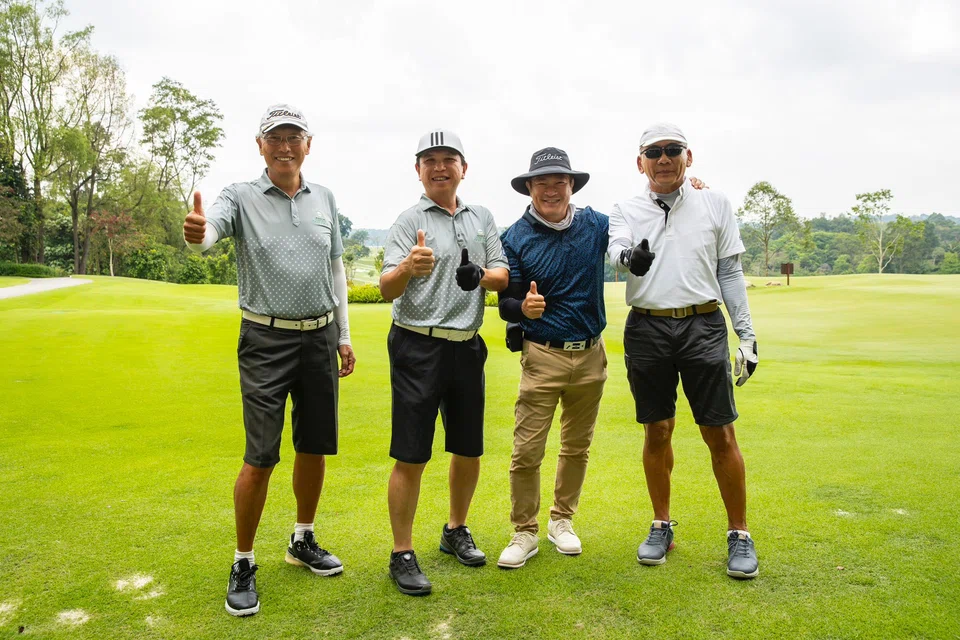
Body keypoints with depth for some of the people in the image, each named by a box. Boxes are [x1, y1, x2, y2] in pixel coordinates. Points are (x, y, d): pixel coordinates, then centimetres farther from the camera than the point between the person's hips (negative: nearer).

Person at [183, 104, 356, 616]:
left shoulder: (325, 198, 9)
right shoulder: (241, 196, -3)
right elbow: (209, 232, -25)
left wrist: (344, 336, 14)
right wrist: (196, 234, -50)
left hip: (321, 338, 4)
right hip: (266, 340, -4)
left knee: (315, 448, 12)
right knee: (260, 458, -4)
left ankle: (303, 541, 32)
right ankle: (243, 565, 14)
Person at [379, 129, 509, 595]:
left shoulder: (482, 218, 11)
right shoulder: (409, 221, -5)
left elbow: (503, 276, 10)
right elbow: (386, 288, -16)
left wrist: (483, 275, -13)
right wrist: (408, 268, -39)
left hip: (468, 346, 5)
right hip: (419, 347, -5)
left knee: (469, 449, 14)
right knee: (411, 457, -2)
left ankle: (456, 530, 34)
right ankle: (402, 555, 11)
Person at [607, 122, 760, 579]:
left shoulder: (715, 204, 9)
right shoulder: (626, 210, 8)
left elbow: (730, 272, 9)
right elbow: (615, 250, -13)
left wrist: (747, 335, 3)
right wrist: (630, 258, -37)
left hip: (703, 327, 0)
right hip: (646, 330, 1)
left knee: (720, 434, -1)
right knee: (657, 431, 9)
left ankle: (739, 535, 15)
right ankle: (661, 526, 24)